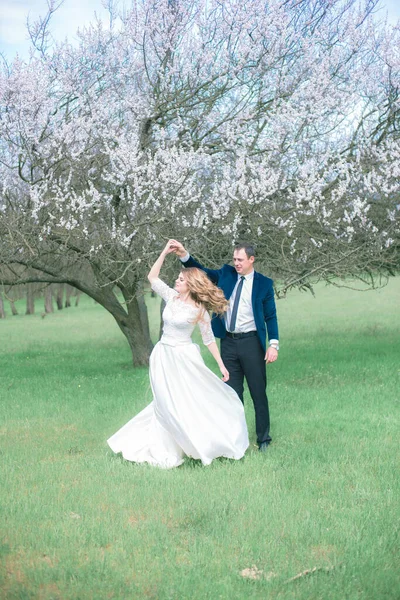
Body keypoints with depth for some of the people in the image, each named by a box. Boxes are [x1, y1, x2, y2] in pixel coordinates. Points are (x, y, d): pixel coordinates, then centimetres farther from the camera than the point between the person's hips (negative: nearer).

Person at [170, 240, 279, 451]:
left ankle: (263, 439, 12)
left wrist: (273, 344, -10)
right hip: (228, 341, 4)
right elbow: (202, 272, 5)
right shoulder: (227, 274, 7)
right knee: (232, 393, 10)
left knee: (258, 393, 2)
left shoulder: (263, 283, -3)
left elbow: (271, 316, -2)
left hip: (251, 342, -4)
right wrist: (184, 255, -12)